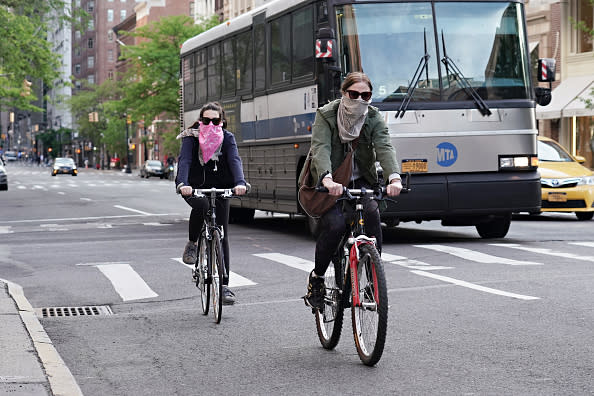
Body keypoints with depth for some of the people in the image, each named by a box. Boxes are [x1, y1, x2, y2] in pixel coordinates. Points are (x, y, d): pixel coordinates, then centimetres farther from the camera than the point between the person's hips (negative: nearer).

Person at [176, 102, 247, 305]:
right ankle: (192, 244, -10)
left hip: (219, 189, 2)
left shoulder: (227, 138, -3)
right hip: (194, 188, -2)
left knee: (222, 235, -3)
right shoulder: (191, 138, -7)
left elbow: (235, 161, -18)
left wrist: (240, 183, -38)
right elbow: (184, 160, -22)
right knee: (201, 205, -37)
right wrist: (183, 184, -42)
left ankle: (224, 285, 0)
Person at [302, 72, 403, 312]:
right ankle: (316, 279, -3)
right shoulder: (325, 116, -10)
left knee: (372, 212, -28)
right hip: (330, 186, -2)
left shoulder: (374, 119, -3)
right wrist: (327, 179, -47)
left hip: (361, 181, 2)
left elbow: (385, 148, -20)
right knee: (335, 224, -27)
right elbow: (321, 148, -26)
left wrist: (394, 177, -41)